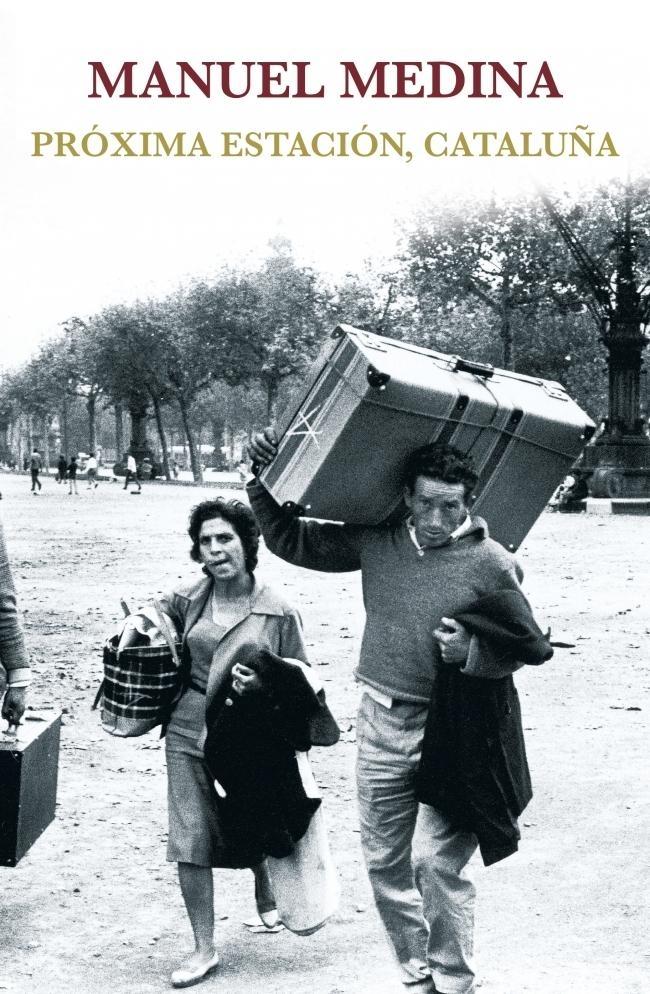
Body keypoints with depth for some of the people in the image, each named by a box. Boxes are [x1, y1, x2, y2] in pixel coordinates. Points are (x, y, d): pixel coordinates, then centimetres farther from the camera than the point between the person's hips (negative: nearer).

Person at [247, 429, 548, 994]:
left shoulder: (491, 564, -9)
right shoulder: (376, 542, 1)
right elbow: (292, 541, 10)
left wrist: (470, 653, -21)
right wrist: (266, 479, 0)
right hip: (383, 725, 5)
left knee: (440, 863, -7)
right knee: (384, 861, 12)